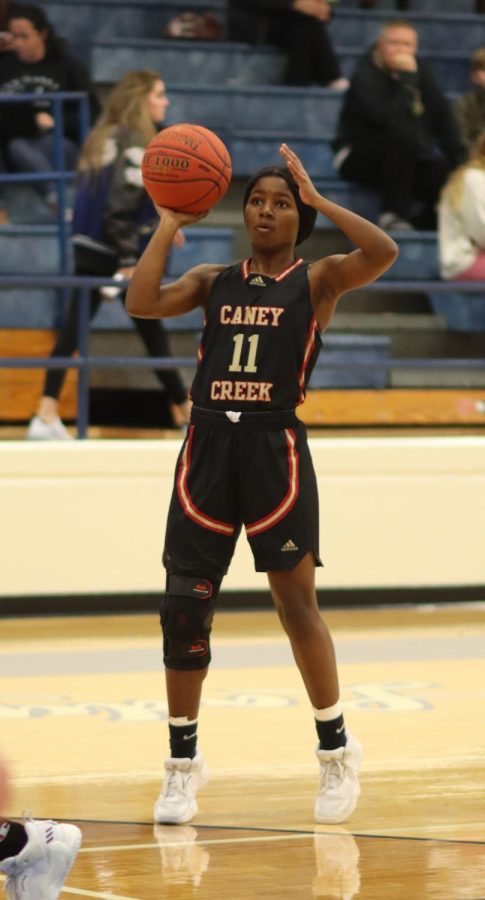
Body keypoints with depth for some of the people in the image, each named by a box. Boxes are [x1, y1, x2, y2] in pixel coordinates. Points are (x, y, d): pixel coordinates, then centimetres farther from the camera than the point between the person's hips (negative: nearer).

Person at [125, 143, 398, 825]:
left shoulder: (316, 280, 5)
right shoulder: (214, 282, 14)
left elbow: (383, 252, -14)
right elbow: (142, 303, -3)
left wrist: (318, 201, -8)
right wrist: (170, 223, 3)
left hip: (274, 449, -3)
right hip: (209, 446, 3)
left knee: (297, 604, 0)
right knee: (185, 606, 2)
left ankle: (336, 750, 16)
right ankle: (183, 762, 13)